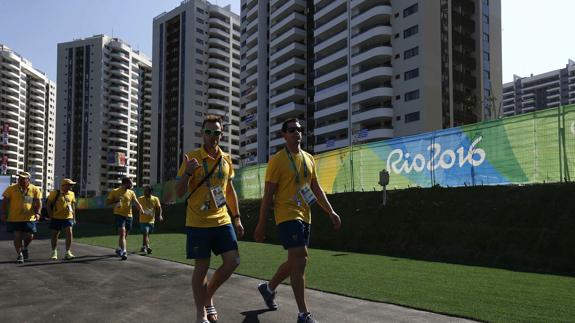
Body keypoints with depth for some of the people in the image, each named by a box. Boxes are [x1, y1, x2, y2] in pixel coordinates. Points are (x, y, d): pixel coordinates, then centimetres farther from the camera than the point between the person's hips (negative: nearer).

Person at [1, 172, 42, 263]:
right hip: (14, 218, 0)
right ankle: (20, 255, 12)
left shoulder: (35, 189, 0)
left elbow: (38, 202, 0)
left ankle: (25, 248, 32)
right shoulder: (11, 188, 0)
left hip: (29, 218, 0)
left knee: (29, 236, 1)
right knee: (17, 236, -1)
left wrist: (37, 213, -15)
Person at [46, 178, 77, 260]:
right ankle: (54, 253, 26)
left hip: (68, 217, 2)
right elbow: (48, 204, -3)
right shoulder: (55, 193, -6)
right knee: (55, 235, 8)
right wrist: (51, 216, -7)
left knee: (69, 233, -12)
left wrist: (74, 218, 13)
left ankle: (68, 252, -6)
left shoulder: (71, 194, 6)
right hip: (56, 218, -2)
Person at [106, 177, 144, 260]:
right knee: (122, 233, -17)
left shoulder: (131, 193, 9)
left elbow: (136, 202, -2)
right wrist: (115, 201, -16)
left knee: (125, 235, 15)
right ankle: (124, 252, -23)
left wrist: (141, 209, -21)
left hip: (129, 216, 5)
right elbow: (107, 202, 3)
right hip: (119, 215, -4)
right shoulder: (115, 192, 0)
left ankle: (119, 249, 37)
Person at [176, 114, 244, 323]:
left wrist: (237, 218, 13)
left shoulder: (226, 159, 9)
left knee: (233, 261, 1)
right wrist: (187, 173, -24)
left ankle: (208, 296, 25)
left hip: (222, 220, 5)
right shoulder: (192, 158, -5)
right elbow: (179, 193, -6)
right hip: (198, 223, -4)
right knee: (202, 266, 1)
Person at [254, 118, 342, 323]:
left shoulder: (309, 159, 13)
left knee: (296, 262, 15)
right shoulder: (277, 160, -7)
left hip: (304, 216, 8)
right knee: (300, 259, -13)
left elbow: (316, 188, 18)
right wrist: (261, 225, -9)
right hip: (287, 215, -7)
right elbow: (268, 194, -8)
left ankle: (268, 288, 40)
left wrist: (330, 211, 9)